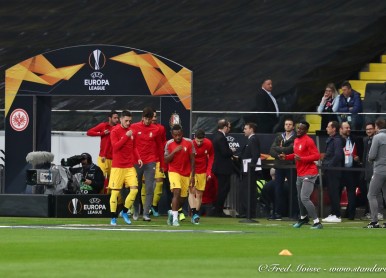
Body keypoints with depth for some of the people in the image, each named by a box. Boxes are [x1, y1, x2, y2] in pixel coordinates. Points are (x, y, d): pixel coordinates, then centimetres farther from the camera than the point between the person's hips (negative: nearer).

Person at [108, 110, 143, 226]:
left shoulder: (132, 132, 10)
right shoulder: (115, 131, -6)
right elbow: (115, 146, -17)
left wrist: (138, 158, 6)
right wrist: (126, 136, -21)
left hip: (130, 166, 5)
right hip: (117, 166, -5)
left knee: (134, 189, -5)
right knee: (115, 191, -3)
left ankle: (125, 212, 12)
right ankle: (113, 218, 5)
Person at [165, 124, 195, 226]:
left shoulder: (189, 143, -4)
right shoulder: (169, 144, -4)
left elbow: (192, 160, 0)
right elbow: (166, 160, -6)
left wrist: (192, 176, -2)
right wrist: (174, 151, -21)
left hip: (186, 174, 2)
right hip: (174, 172, -2)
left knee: (182, 199, 7)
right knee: (177, 192, -23)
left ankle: (172, 212, 35)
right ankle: (175, 218, -23)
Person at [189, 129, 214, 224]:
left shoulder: (208, 144, -10)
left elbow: (211, 156, 7)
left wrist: (209, 171, 3)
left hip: (202, 172, 3)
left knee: (199, 194, 5)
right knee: (192, 190, -18)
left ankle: (196, 214, 13)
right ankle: (194, 214, -26)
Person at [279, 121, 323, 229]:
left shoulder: (308, 141, -14)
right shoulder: (296, 140, 13)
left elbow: (316, 156, -20)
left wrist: (301, 159, -27)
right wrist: (286, 157, 12)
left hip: (309, 174, -9)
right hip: (300, 174, 9)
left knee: (304, 198, -18)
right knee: (300, 197, 20)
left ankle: (317, 222, -16)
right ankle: (303, 218, 43)